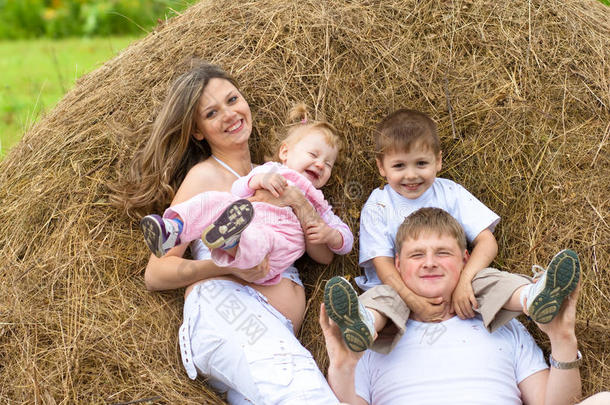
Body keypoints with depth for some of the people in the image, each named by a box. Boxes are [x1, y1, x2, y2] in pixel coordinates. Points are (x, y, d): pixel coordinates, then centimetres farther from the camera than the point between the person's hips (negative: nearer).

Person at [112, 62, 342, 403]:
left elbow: (325, 254, 21)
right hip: (223, 309, -6)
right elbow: (156, 273, 4)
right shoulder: (204, 176, 12)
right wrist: (226, 264, -11)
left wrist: (297, 200, 5)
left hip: (281, 336, 6)